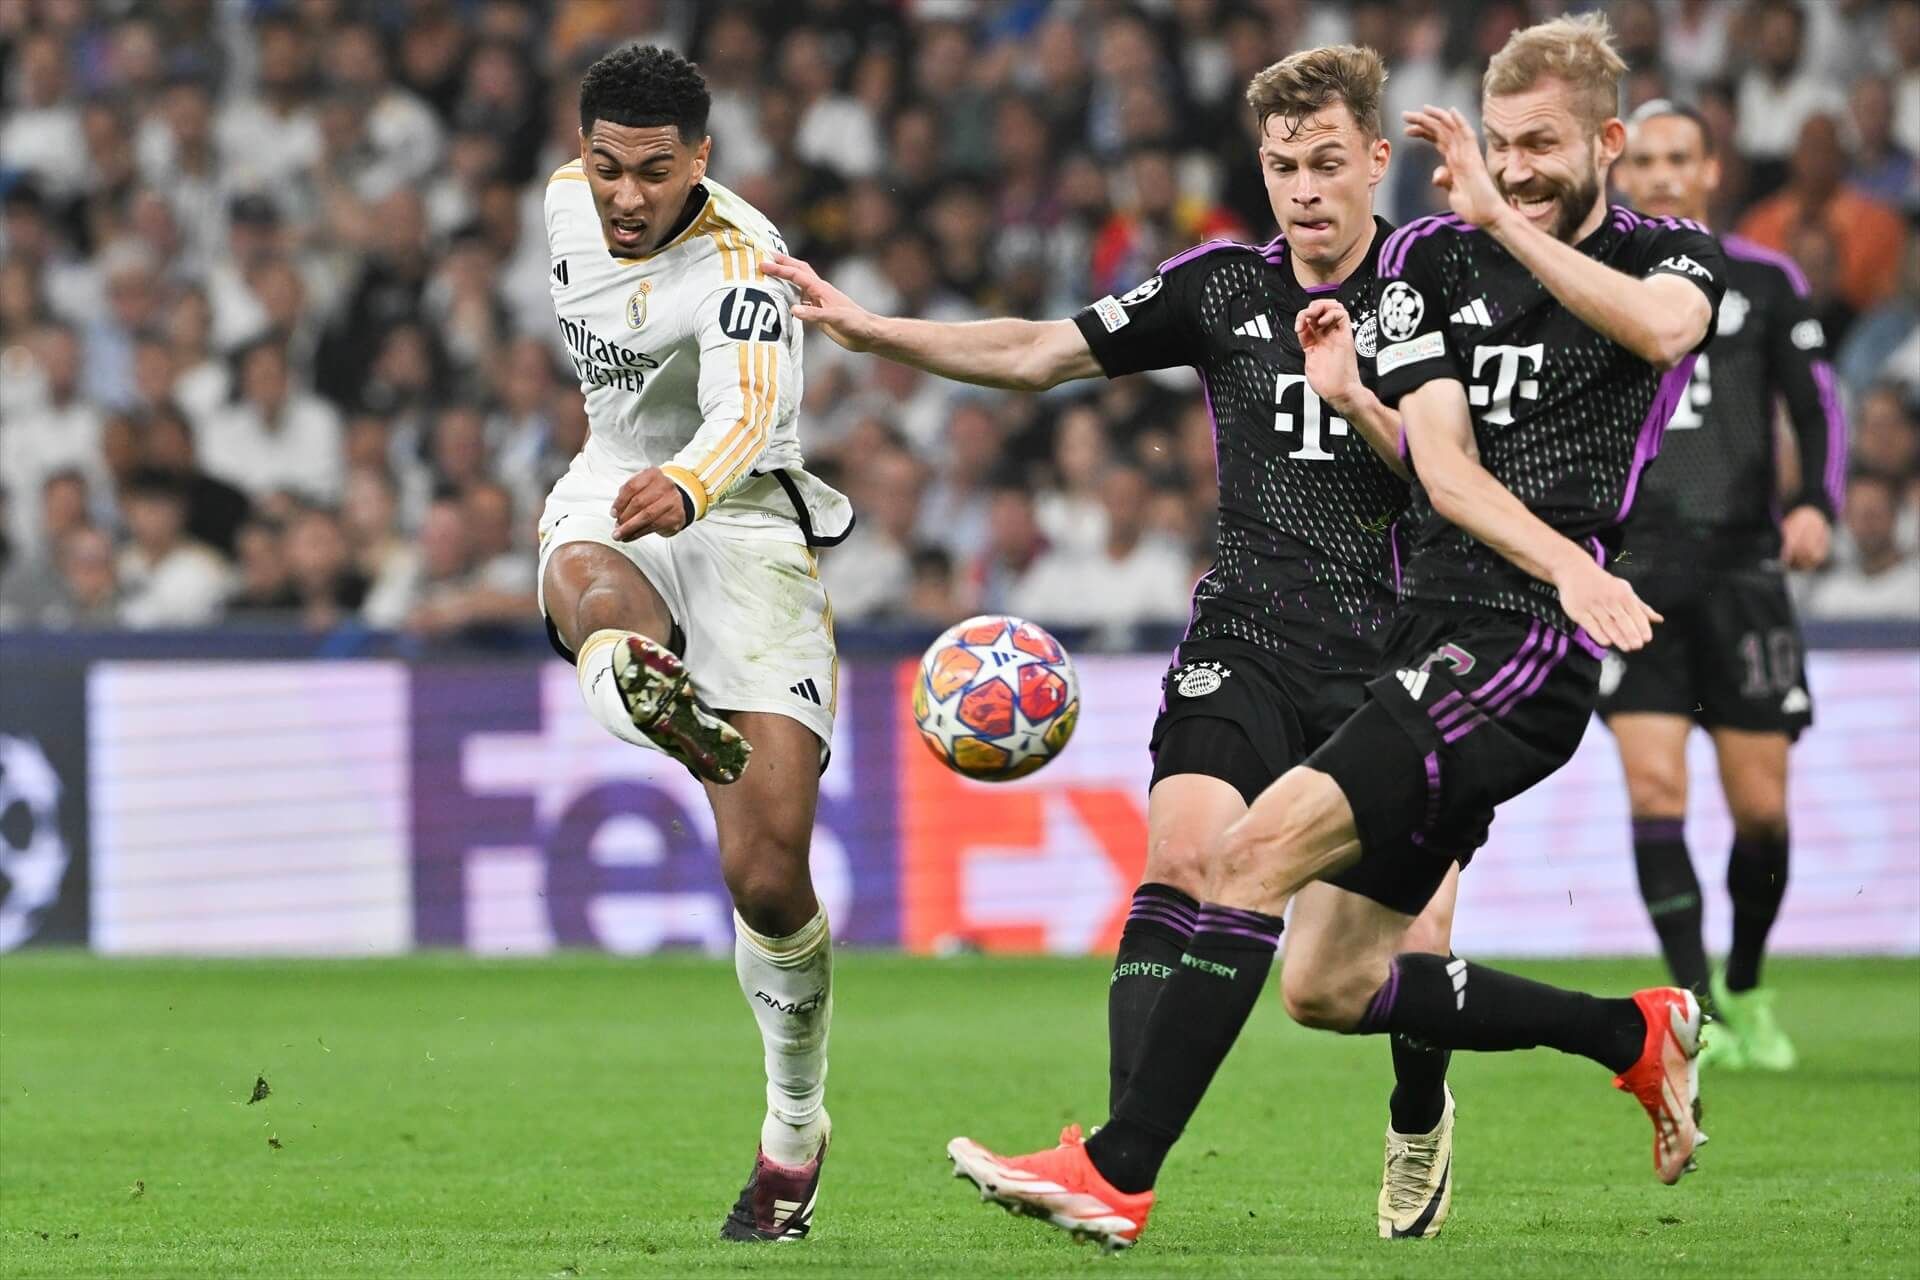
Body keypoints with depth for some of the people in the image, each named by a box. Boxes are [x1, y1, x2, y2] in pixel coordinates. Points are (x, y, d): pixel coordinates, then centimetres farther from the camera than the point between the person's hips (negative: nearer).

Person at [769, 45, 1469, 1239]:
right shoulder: (1224, 285, 6)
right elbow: (1039, 352, 9)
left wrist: (1354, 399, -23)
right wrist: (872, 329, 1)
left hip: (1394, 666, -2)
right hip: (1247, 637, 2)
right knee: (1182, 858, -23)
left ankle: (1421, 1119, 33)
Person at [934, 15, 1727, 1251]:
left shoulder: (1671, 254, 2)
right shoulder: (1432, 257, 11)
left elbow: (1665, 325, -25)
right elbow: (1441, 465, 0)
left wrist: (1503, 219, -22)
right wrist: (1567, 565, -17)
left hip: (1523, 642, -7)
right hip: (1437, 631, 7)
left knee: (1261, 848, -20)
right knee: (1329, 987, 8)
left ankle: (1118, 1175, -19)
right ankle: (1638, 1035, 24)